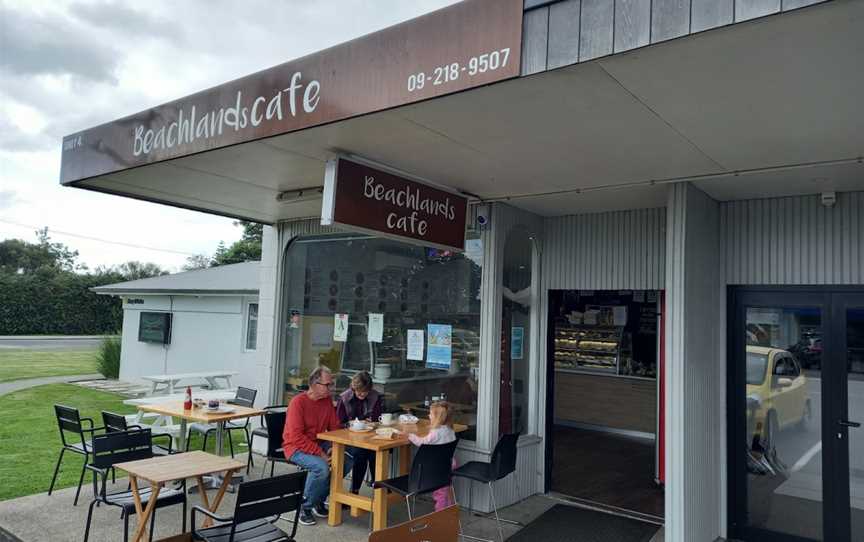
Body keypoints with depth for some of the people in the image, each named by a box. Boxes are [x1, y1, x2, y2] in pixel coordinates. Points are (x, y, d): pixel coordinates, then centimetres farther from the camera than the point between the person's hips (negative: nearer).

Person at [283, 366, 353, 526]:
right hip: (296, 448, -7)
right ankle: (305, 507, -8)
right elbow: (296, 437, -24)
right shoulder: (298, 402, -19)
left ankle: (319, 500, 6)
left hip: (319, 444, 7)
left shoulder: (327, 400, 1)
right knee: (321, 467, -32)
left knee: (347, 461, -11)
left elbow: (334, 427, 8)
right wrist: (320, 453, -26)